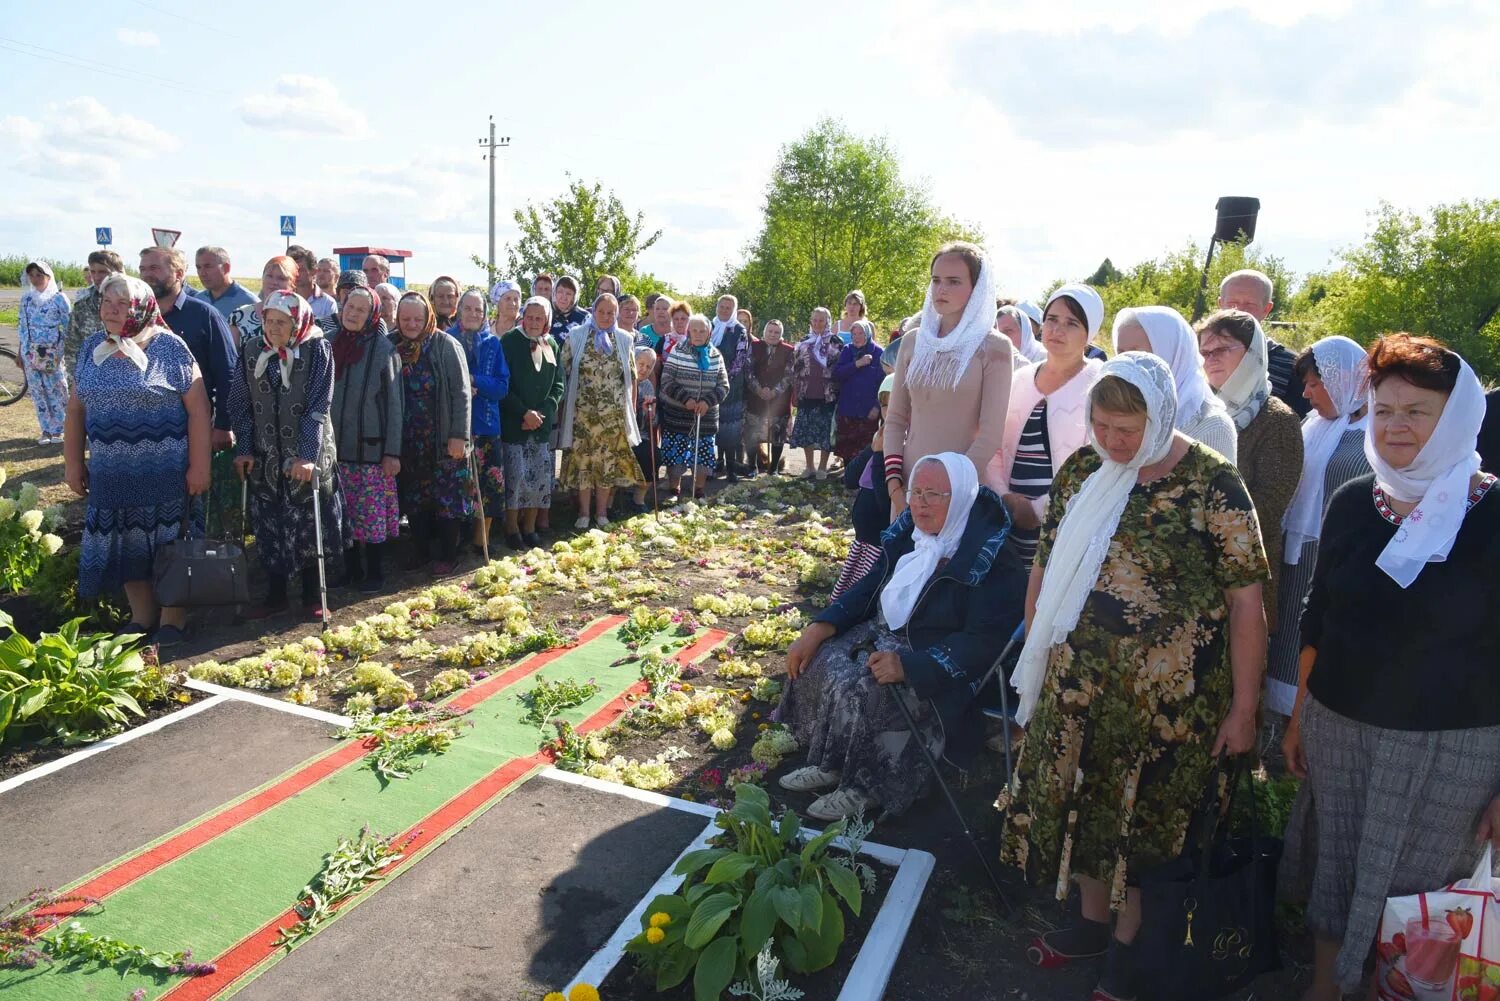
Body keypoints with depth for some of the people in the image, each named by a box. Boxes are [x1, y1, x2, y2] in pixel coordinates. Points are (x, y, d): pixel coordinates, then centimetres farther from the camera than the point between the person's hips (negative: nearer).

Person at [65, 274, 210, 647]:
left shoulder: (169, 347, -8)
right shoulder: (92, 347, 6)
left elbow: (198, 408, -9)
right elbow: (76, 408, 12)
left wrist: (199, 464, -13)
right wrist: (73, 462, 9)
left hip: (165, 470, -4)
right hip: (111, 472, 5)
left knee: (167, 542, 5)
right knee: (125, 544, 12)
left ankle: (173, 617, 21)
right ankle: (142, 615, 28)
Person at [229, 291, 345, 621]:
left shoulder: (317, 350, -8)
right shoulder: (252, 352, 2)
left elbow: (318, 407, -13)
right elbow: (240, 405, 7)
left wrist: (307, 455, -19)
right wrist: (244, 449, 0)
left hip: (307, 455, -3)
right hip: (265, 457, 3)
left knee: (308, 526, 3)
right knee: (268, 526, 7)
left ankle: (312, 596, 16)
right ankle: (275, 595, 21)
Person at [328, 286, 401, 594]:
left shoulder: (382, 348, -6)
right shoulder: (331, 345, 6)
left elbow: (394, 402, -6)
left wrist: (393, 451, -10)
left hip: (371, 445, -4)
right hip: (337, 444, 4)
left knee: (372, 511, 1)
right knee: (344, 512, 9)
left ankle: (375, 573, 14)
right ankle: (351, 569, 22)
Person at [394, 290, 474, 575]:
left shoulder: (446, 345, -7)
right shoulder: (393, 346, 5)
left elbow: (461, 392, -10)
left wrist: (459, 435, -15)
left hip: (442, 438, -4)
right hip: (408, 439, 4)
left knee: (447, 496, 2)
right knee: (413, 497, 11)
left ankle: (448, 555, 13)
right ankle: (420, 551, 24)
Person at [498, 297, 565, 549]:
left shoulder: (550, 345, 10)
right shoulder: (509, 341, -3)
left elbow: (558, 385, 9)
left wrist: (542, 412, -6)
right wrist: (525, 413, -14)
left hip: (542, 422, 4)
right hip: (514, 422, -4)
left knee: (541, 476, 3)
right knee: (516, 475, -6)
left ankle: (530, 527, 15)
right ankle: (512, 528, 7)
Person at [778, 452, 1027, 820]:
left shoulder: (991, 560, -20)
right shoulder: (910, 534, 0)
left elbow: (981, 642, -23)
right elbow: (869, 587, 7)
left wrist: (909, 664, -34)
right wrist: (817, 629, -7)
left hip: (936, 668, -7)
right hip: (883, 636, 7)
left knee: (861, 689, -28)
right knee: (818, 661, -12)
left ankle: (864, 786, -6)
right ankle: (827, 763, 2)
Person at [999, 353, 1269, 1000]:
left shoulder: (1210, 483, -13)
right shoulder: (1081, 469, 1)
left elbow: (1245, 600, -11)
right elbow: (1046, 566, 8)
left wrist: (1244, 707, -10)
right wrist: (1035, 653, 9)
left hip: (1169, 692, -4)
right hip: (1078, 680, 4)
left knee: (1148, 815, 11)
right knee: (1081, 798, 16)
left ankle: (1132, 944, 35)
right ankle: (1093, 919, 41)